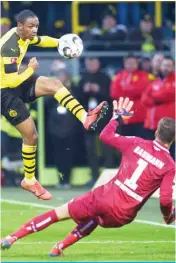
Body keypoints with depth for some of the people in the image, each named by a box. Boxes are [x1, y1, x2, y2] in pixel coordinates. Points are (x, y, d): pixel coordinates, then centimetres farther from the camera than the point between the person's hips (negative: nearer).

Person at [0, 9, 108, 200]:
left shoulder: (23, 35, -3)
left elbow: (40, 41, 20)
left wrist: (61, 42, 4)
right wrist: (31, 69, -24)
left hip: (17, 84, 9)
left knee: (55, 84, -11)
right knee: (31, 136, -2)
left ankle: (85, 118, -16)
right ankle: (29, 181, 15)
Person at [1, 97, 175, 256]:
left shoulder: (136, 144, -2)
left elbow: (105, 135, 5)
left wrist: (117, 117, 22)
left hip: (104, 197, -1)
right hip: (123, 216, 1)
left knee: (58, 213, 11)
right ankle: (59, 248, 27)